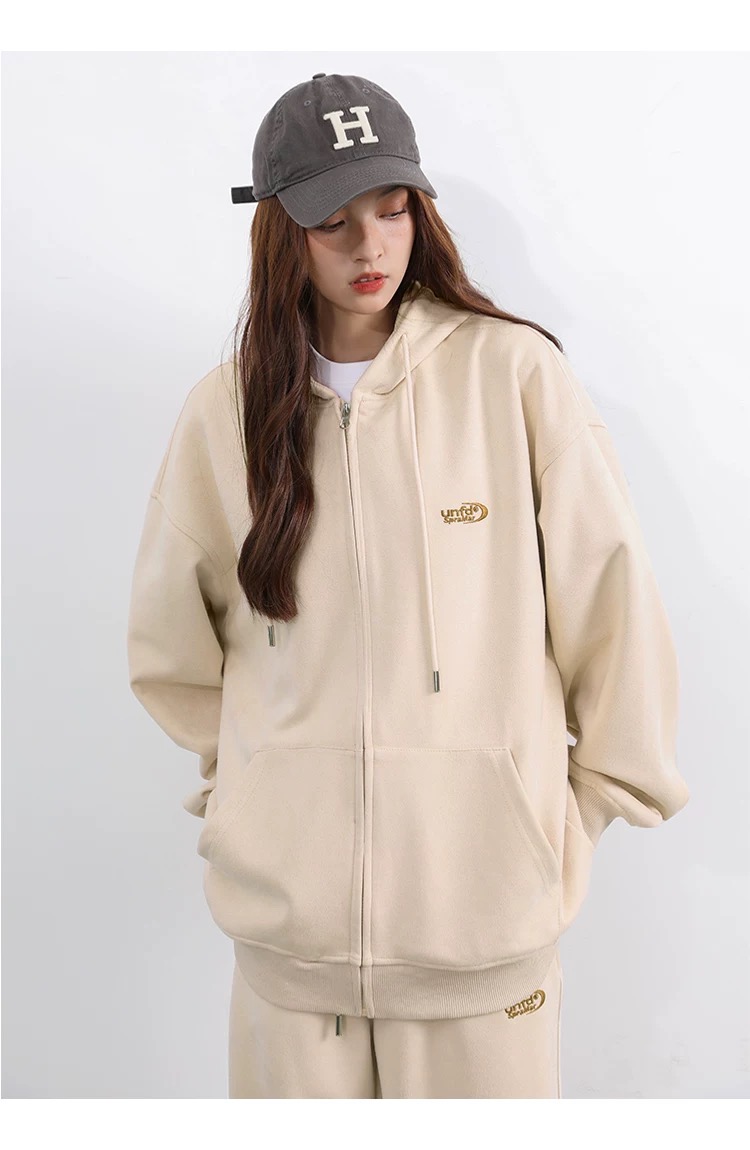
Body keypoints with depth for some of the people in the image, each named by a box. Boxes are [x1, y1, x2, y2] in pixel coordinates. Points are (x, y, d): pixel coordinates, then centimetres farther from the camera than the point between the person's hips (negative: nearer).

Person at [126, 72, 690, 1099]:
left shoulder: (514, 371, -6)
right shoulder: (226, 409, 2)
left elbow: (608, 591, -1)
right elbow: (170, 646, 13)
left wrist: (594, 798, 5)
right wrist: (239, 777, 13)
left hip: (485, 890, -2)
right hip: (291, 895, 2)